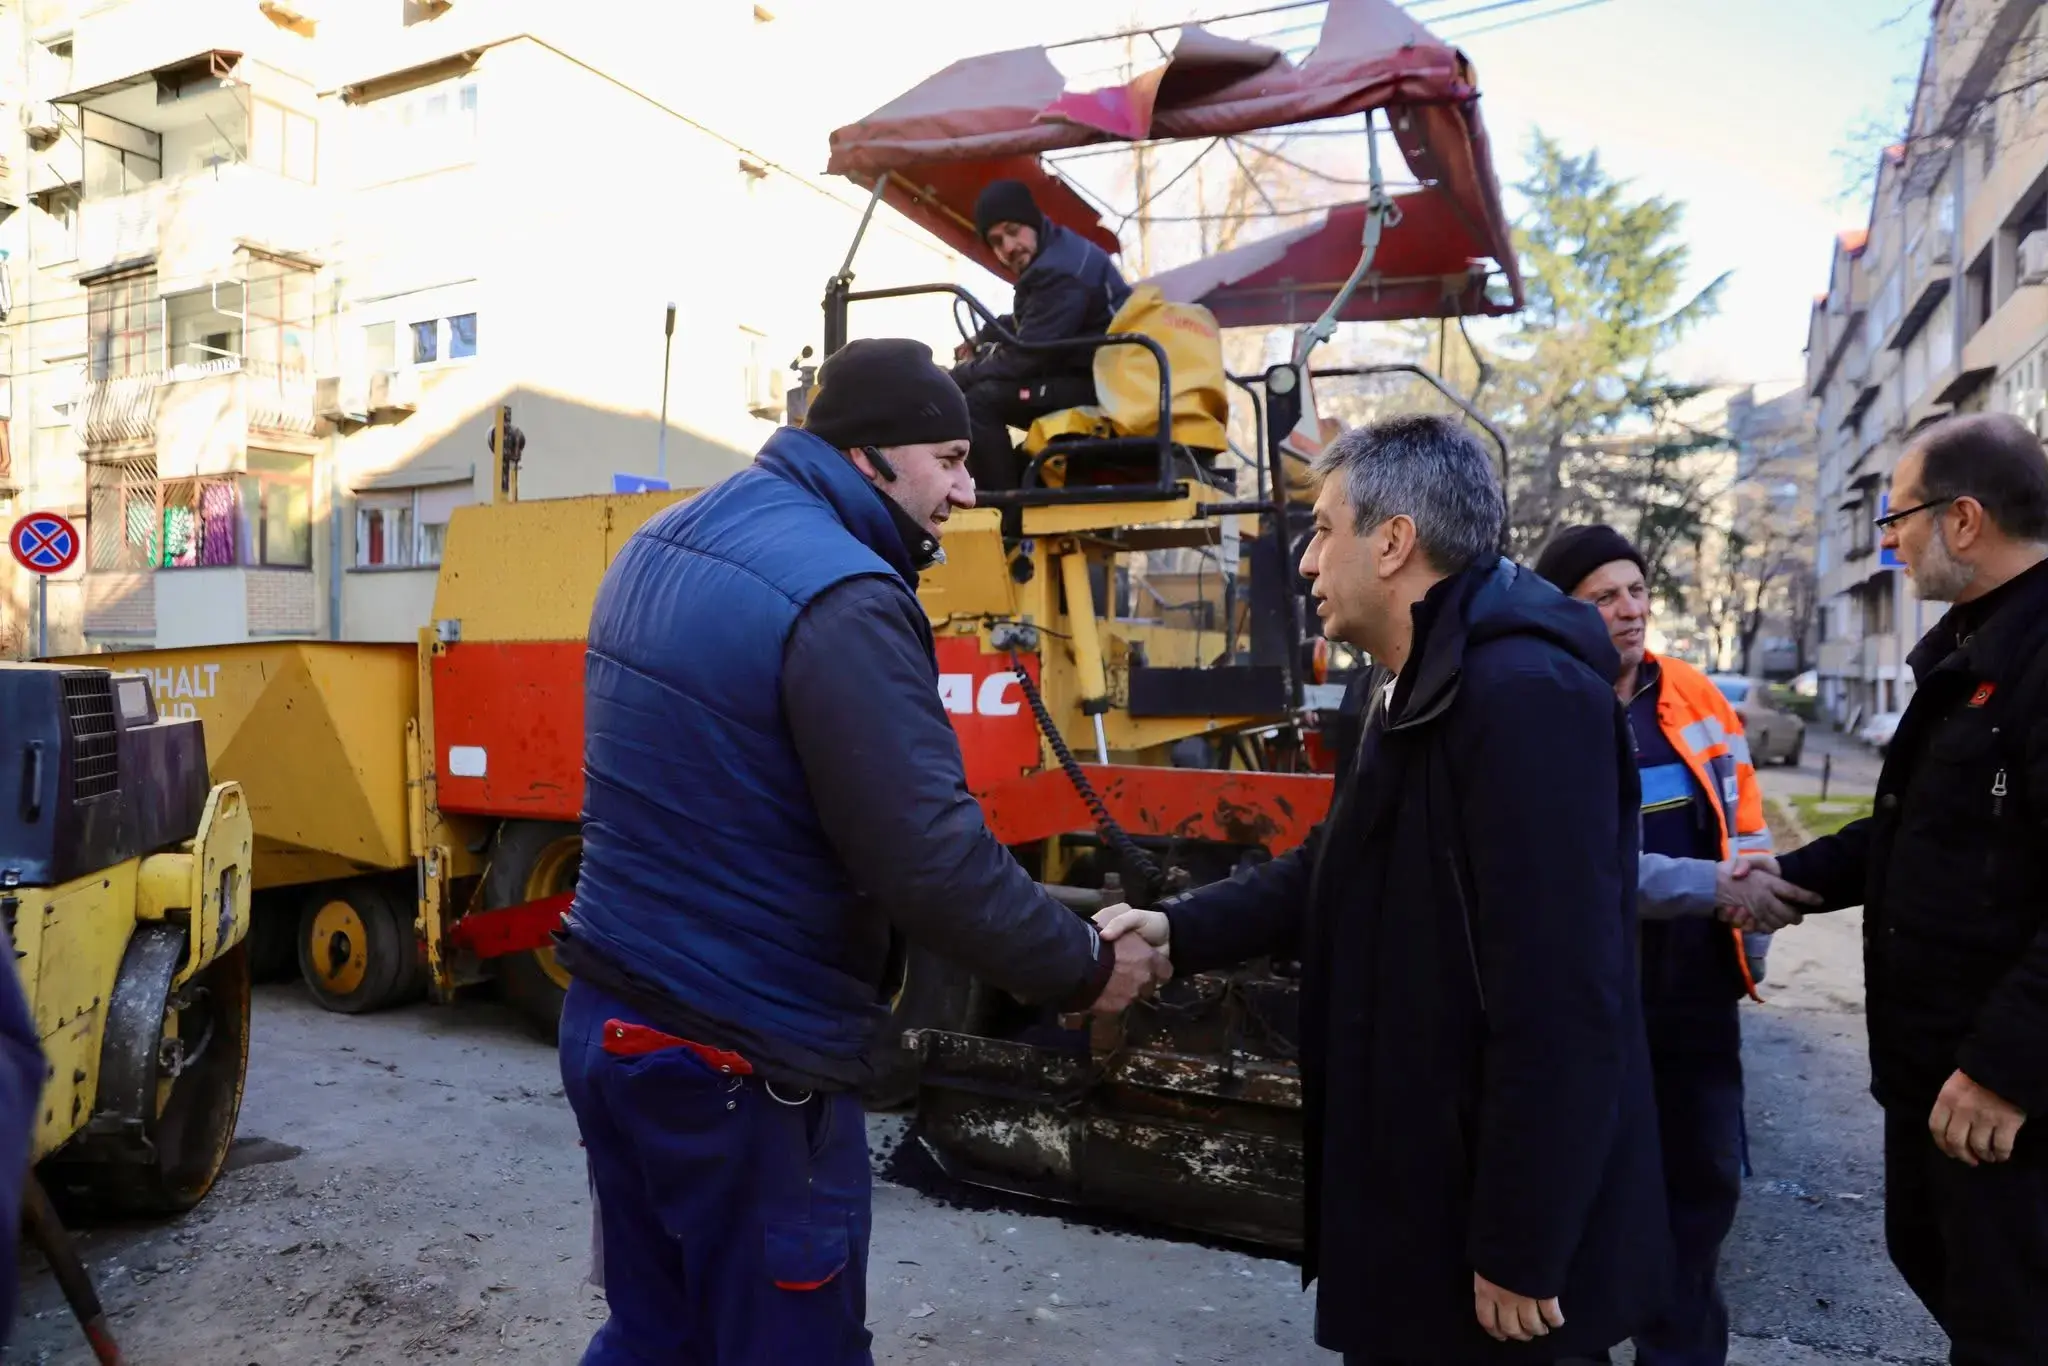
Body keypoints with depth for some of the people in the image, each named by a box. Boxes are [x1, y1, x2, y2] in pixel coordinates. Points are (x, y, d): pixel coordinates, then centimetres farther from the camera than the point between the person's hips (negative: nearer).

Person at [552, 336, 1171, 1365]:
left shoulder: (664, 546, 8)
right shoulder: (840, 595, -22)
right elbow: (931, 862, -24)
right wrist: (1086, 968, -9)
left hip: (610, 1015, 9)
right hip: (738, 1064, -8)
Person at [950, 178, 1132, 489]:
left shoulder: (1062, 270, -19)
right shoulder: (1053, 255, 13)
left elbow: (1023, 357, -20)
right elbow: (1020, 325, 27)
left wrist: (956, 377, -8)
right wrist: (981, 341, 9)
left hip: (1104, 385, -11)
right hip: (1088, 375, 11)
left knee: (979, 401, -20)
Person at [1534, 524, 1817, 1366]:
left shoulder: (1696, 695, 5)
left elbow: (1743, 819, 12)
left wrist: (1753, 919, 6)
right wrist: (1716, 889, -26)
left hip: (1697, 983, 6)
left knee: (1704, 1178, 17)